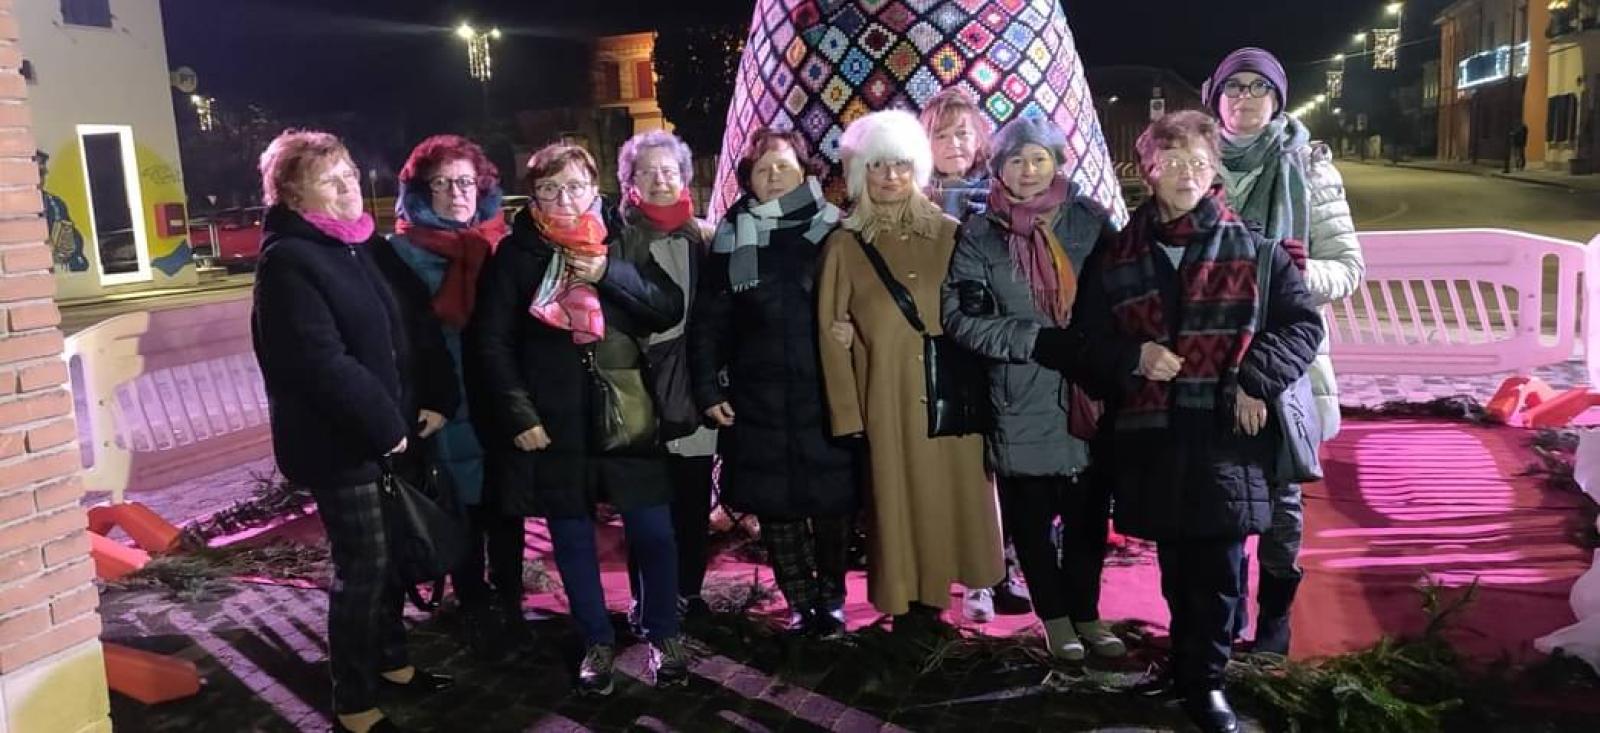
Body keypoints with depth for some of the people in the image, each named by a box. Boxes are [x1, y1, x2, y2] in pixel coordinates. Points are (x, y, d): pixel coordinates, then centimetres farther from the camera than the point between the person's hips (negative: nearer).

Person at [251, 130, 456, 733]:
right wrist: (386, 428, -17)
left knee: (393, 555, 17)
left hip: (393, 433, 8)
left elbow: (415, 326, 10)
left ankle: (390, 661, 36)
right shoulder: (287, 260, -14)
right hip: (338, 444, -7)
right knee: (362, 568, 0)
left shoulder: (365, 245, 10)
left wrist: (437, 400, -2)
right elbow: (322, 362, -21)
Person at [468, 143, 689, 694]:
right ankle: (597, 641, 27)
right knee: (573, 536, 10)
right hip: (553, 420, 0)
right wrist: (518, 414, -9)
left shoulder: (621, 242, 6)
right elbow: (492, 342, -2)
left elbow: (670, 309, -2)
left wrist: (611, 273, -14)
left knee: (653, 531, 1)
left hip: (625, 410, 1)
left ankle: (663, 635, 21)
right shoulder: (515, 253, 1)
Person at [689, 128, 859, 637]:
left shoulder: (835, 230, 0)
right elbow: (708, 323, 5)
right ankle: (801, 603, 22)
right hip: (760, 401, 1)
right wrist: (709, 389, 2)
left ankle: (832, 599, 27)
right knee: (775, 506, 7)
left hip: (828, 397, -1)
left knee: (833, 502, 7)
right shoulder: (732, 240, 4)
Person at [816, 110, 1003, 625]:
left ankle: (940, 584, 25)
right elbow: (831, 330, -1)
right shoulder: (845, 244, 0)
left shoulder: (948, 233, 6)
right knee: (898, 495, 3)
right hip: (887, 395, -2)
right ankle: (910, 597, 16)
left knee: (956, 488, 7)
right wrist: (847, 411, -5)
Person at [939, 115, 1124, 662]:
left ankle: (1086, 612, 27)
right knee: (1032, 515, 8)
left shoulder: (1090, 221, 5)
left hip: (1091, 394, 1)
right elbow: (963, 316, -5)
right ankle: (1054, 616, 25)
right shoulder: (980, 236, 2)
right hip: (1022, 401, -1)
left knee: (1089, 511, 9)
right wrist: (1037, 340, -13)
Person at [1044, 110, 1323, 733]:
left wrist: (1256, 381, -9)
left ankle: (1204, 680, 15)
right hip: (1152, 436, 2)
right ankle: (1191, 667, 29)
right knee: (1175, 565, 11)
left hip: (1227, 434, -2)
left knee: (1218, 567, 0)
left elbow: (1303, 322, 4)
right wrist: (1134, 356, -9)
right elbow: (1087, 340, 11)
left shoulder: (1251, 248, 3)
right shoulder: (1117, 254, 9)